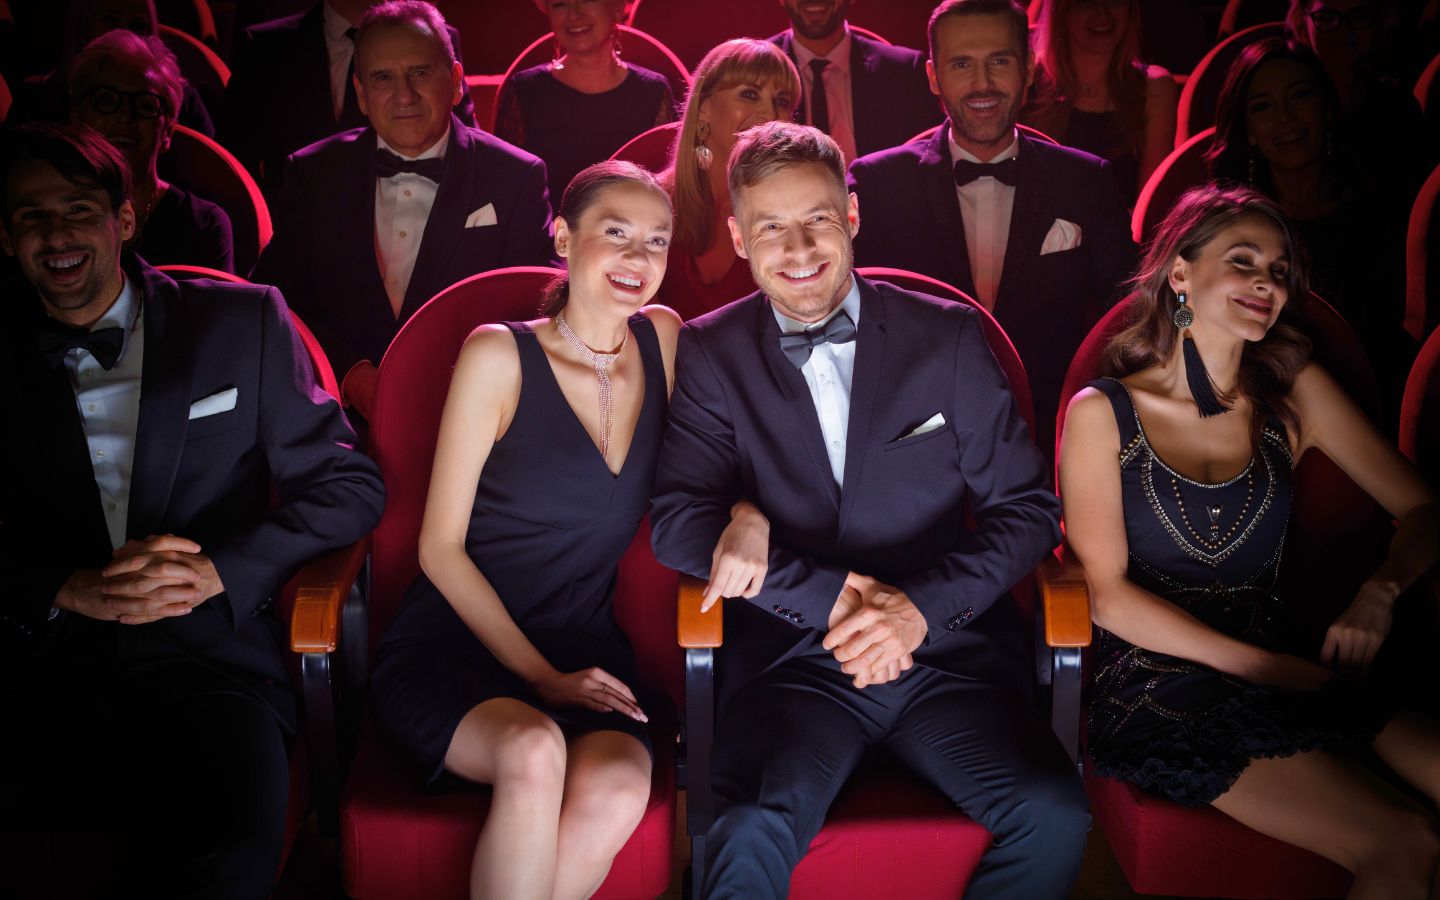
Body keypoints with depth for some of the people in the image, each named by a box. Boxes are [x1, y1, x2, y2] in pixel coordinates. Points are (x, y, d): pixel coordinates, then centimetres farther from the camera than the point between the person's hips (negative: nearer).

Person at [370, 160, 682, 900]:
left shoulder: (664, 339, 8)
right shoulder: (499, 355, -5)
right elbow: (440, 547, -5)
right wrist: (543, 678, -12)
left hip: (584, 651, 3)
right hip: (452, 647, -3)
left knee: (619, 790, -30)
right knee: (534, 752, -36)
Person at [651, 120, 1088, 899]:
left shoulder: (948, 336, 8)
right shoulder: (713, 353, 7)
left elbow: (1028, 509, 7)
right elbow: (676, 523, -1)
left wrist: (923, 608, -9)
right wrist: (829, 595, -11)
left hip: (948, 654, 2)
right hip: (792, 661, -2)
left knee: (1054, 817, -22)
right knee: (751, 835, -32)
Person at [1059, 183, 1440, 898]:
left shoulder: (1293, 393, 11)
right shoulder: (1101, 413, 1)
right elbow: (1109, 593, -4)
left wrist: (1380, 592, -12)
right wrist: (1259, 664, -14)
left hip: (1283, 669, 4)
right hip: (1157, 681, -4)